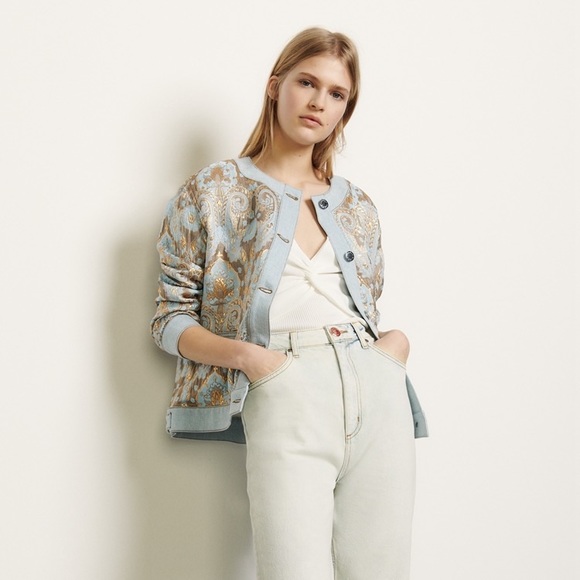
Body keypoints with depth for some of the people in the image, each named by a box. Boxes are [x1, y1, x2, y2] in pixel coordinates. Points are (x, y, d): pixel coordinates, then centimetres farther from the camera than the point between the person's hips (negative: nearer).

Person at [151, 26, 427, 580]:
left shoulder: (357, 207, 21)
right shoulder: (211, 192, 10)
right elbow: (171, 317, 8)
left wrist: (397, 340, 4)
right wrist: (245, 355, -9)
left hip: (379, 392, 4)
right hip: (285, 396, -4)